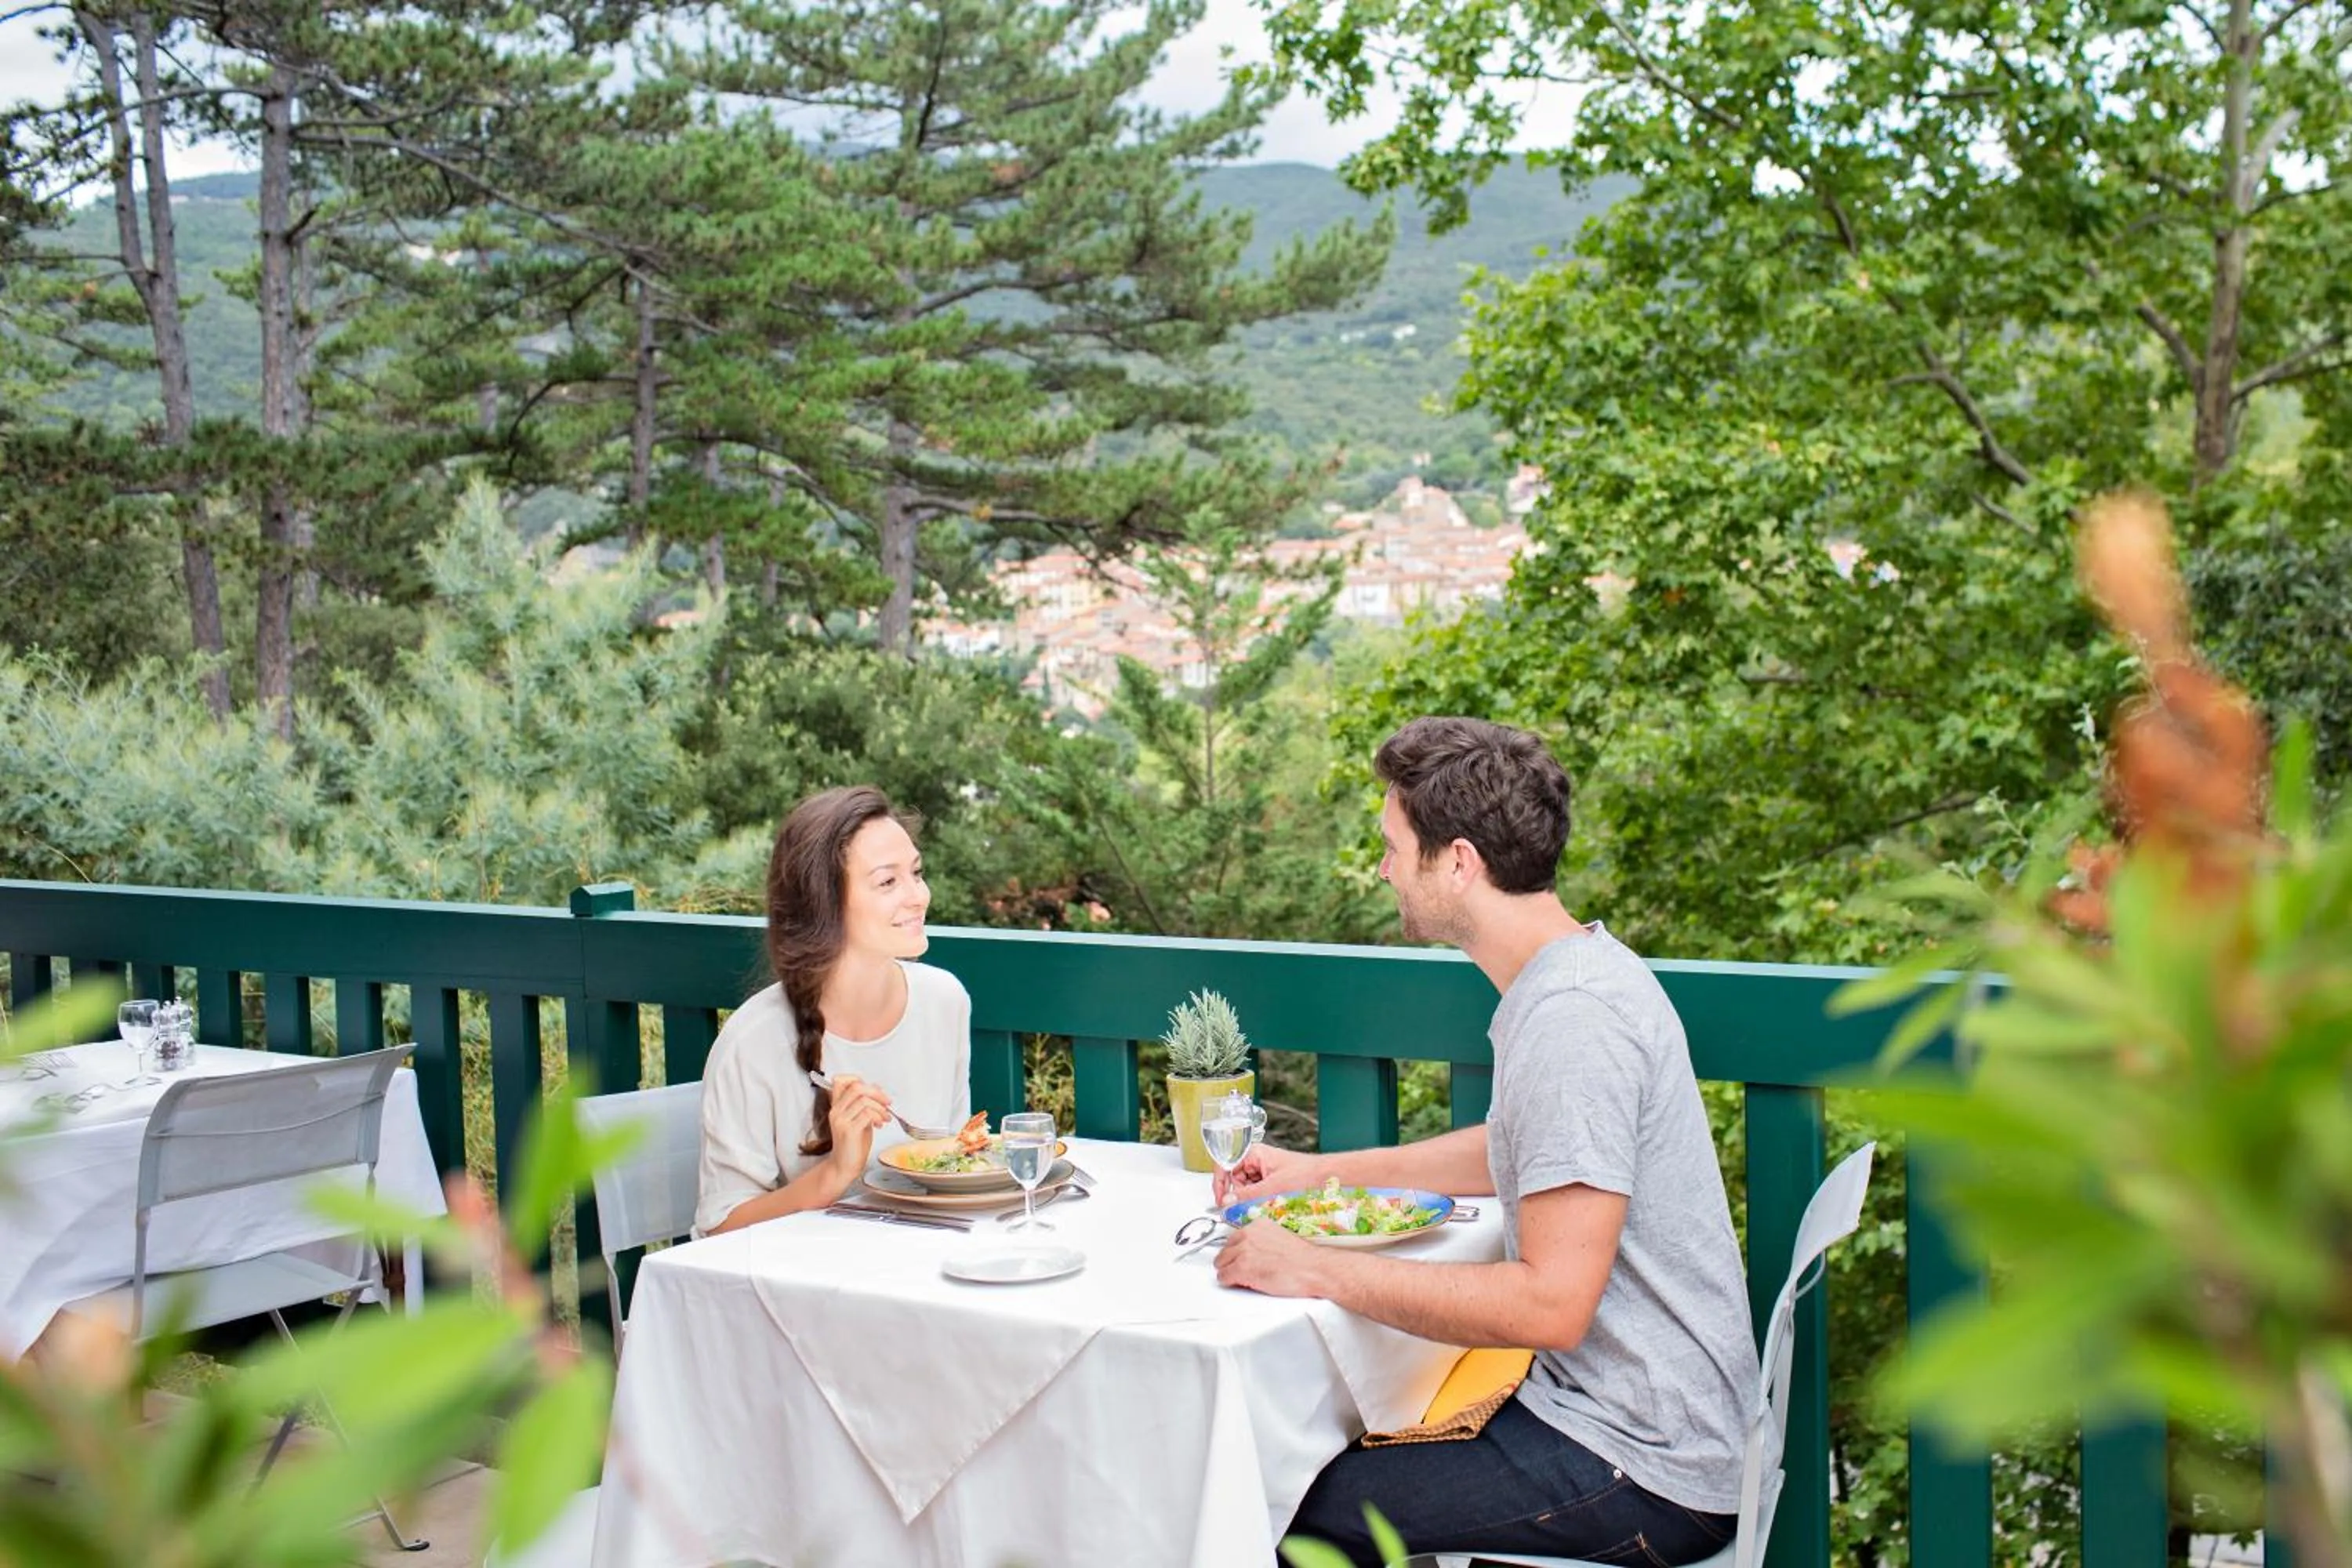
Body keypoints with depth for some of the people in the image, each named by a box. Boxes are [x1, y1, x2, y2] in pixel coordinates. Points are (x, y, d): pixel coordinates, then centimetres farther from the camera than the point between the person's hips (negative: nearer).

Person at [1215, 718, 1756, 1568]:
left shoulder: (1570, 1020, -25)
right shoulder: (1581, 967, 8)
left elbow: (1552, 1302, -28)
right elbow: (1510, 1151, 26)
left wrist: (1317, 1269, -21)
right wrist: (1316, 1171, 22)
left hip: (1640, 1470, -10)